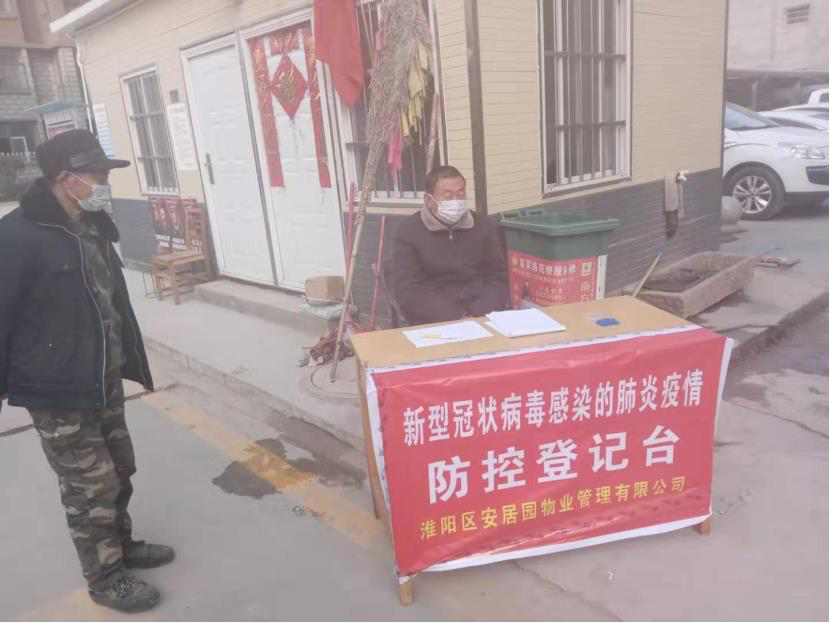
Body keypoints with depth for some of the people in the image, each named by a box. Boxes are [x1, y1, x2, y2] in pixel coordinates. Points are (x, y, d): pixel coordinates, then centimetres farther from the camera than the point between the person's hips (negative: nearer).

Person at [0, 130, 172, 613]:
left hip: (105, 381, 8)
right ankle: (105, 577, 24)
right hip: (58, 393, -8)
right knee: (91, 488, 4)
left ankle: (122, 544, 42)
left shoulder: (95, 226, 6)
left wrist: (128, 359, 18)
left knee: (118, 472, 20)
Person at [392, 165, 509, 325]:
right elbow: (407, 290, -9)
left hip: (482, 318, 4)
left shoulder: (482, 225, 9)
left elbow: (499, 277, 6)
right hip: (433, 323, -3)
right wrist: (455, 318, -18)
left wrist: (477, 316, -11)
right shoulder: (409, 231, -1)